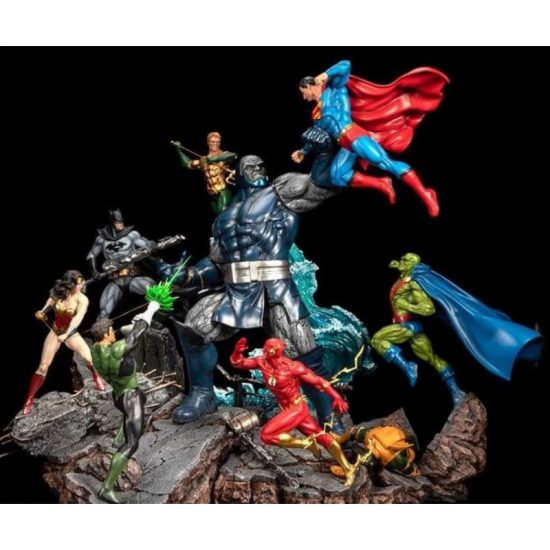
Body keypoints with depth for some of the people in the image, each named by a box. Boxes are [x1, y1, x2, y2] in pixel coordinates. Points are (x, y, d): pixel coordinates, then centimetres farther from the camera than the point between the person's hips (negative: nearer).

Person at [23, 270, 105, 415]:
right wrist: (40, 313, -28)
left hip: (71, 333, -1)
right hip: (55, 332, 1)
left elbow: (78, 318, -32)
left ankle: (97, 378, 16)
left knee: (90, 358, -17)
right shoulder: (58, 293, -10)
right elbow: (47, 306, -3)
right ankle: (29, 400, 9)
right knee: (43, 367, -2)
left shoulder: (82, 299, -19)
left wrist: (66, 334, -46)